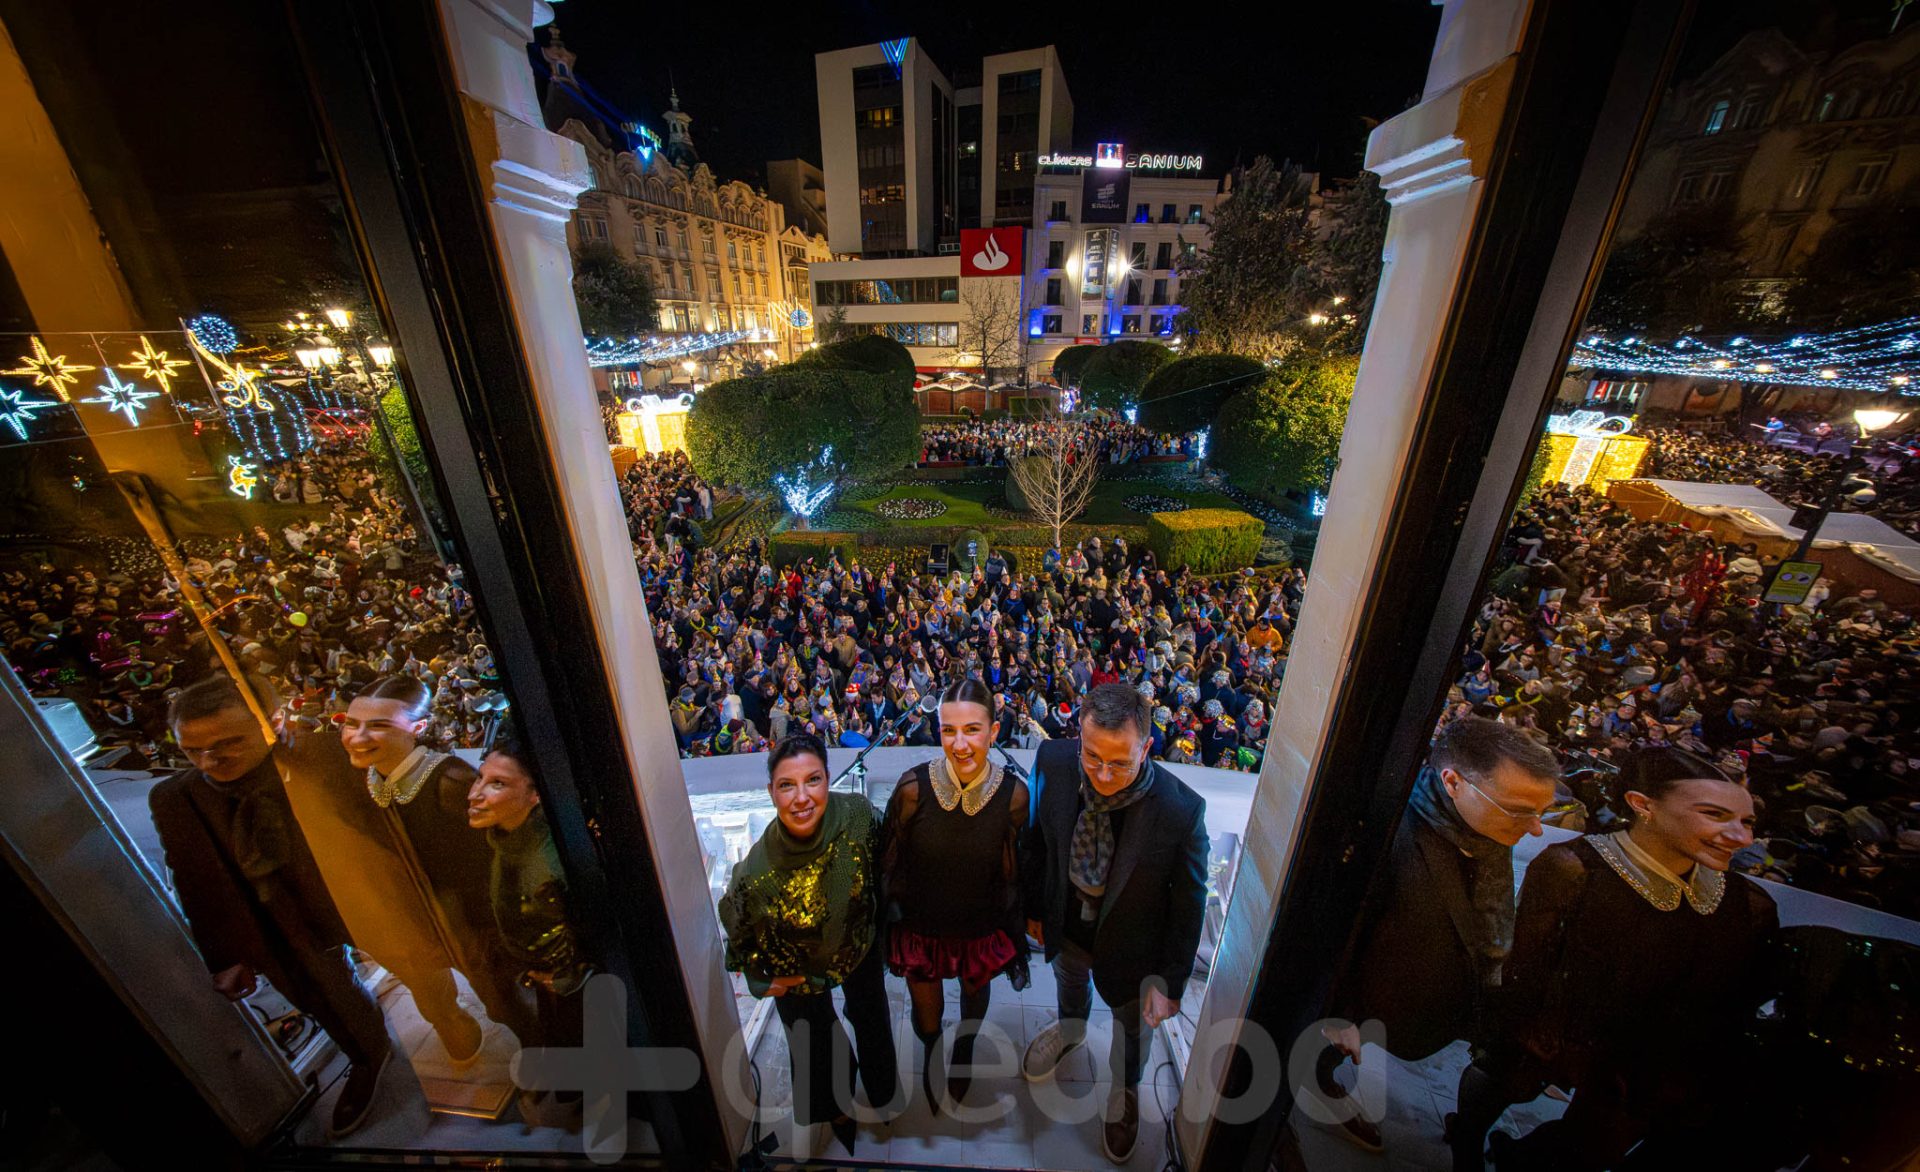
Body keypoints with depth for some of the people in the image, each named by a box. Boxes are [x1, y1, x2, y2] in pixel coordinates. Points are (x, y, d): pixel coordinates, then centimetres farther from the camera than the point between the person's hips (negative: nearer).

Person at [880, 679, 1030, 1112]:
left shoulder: (1013, 794, -25)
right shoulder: (914, 786, -27)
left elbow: (1014, 873, -11)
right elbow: (889, 860, -12)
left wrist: (1014, 931, -1)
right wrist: (889, 920, -5)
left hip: (982, 929, 1)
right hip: (920, 926, -1)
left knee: (975, 996, 31)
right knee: (926, 1015, 24)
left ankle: (964, 1049, 66)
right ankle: (931, 1055, 61)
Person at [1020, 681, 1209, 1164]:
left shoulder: (1181, 811, -38)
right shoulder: (1053, 761, -30)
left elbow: (1189, 903, -19)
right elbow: (1039, 839, -10)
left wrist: (1170, 981, -9)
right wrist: (1034, 905, 3)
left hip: (1131, 944, -2)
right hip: (1066, 924, 3)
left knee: (1132, 1027, 30)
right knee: (1070, 983, 36)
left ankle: (1126, 1088, 66)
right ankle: (1071, 1029, 73)